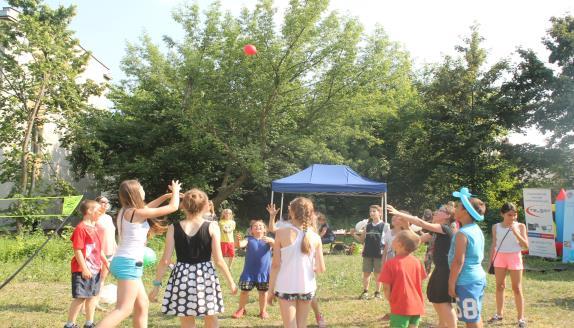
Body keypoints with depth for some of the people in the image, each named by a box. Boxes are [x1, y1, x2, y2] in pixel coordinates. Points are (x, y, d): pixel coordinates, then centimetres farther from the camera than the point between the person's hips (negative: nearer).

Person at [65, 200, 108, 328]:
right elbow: (77, 251, -18)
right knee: (80, 297, -5)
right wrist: (84, 269, -21)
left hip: (95, 269, 9)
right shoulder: (80, 228, -14)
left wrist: (106, 262, 20)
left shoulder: (93, 228, 14)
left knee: (92, 296, 14)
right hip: (83, 270, -9)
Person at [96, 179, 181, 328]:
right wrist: (175, 191, 10)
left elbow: (146, 207, 33)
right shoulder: (137, 213, -14)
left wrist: (166, 196, 31)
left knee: (142, 305, 16)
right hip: (129, 263, -10)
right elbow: (173, 207, -8)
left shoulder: (125, 211, 11)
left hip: (124, 261, 10)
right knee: (124, 309, -11)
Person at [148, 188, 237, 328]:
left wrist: (157, 284, 6)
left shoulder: (173, 228, -2)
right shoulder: (212, 227, -6)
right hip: (205, 277, -1)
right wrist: (231, 281, 5)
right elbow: (218, 260, -6)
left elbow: (165, 261, -4)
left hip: (182, 278, 1)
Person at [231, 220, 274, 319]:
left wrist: (271, 240, -36)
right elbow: (239, 245, -14)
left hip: (263, 272, 0)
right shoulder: (249, 239, 2)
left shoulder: (268, 240, 2)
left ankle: (263, 311, 26)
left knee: (263, 292, 9)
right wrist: (237, 240, -38)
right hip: (249, 271, 0)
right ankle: (241, 309, 23)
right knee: (244, 290, 3)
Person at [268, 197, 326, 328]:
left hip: (286, 287, -2)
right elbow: (321, 269, -2)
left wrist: (271, 290, 0)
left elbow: (275, 265, -9)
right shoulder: (315, 237, -2)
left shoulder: (282, 233, -9)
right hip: (306, 287, 3)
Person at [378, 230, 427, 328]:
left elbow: (386, 287, -12)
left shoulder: (390, 264, -13)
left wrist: (390, 300, 4)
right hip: (417, 306, 5)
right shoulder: (417, 262, 2)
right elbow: (420, 283, 9)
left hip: (400, 307, -5)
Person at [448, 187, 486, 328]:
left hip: (466, 281, -9)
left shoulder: (462, 233, -19)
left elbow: (458, 262, -20)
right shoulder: (477, 230, 9)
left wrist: (451, 283, -15)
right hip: (479, 277, 9)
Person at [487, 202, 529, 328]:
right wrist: (491, 261, 7)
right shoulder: (496, 227, 1)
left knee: (517, 288, 0)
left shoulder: (520, 226, -4)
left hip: (515, 258, -2)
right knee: (499, 286, 9)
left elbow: (525, 245, -10)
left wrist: (516, 233, -22)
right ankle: (499, 314, 20)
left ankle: (521, 317, 7)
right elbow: (494, 245, 8)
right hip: (500, 257, 3)